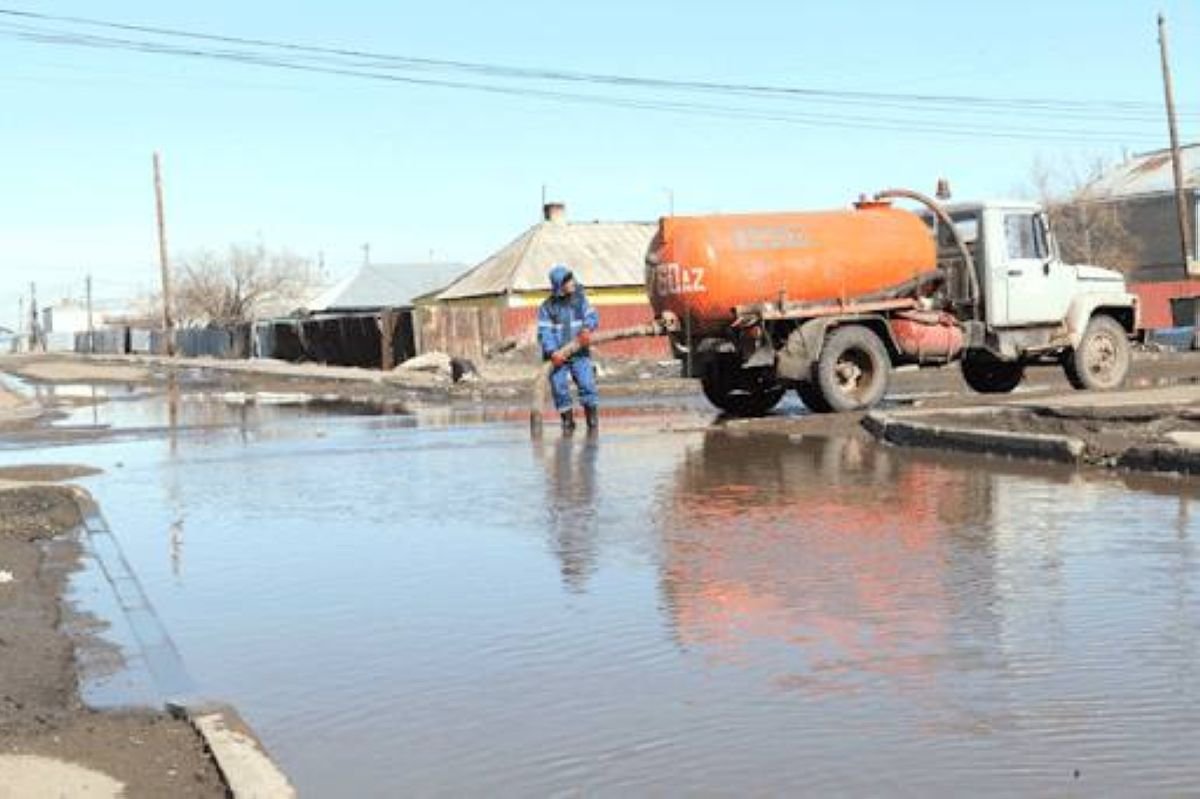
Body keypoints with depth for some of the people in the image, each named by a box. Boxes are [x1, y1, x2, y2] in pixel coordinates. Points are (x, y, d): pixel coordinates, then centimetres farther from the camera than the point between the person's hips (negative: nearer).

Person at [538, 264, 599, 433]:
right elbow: (544, 332, -7)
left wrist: (587, 327, -22)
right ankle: (567, 420, 11)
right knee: (558, 386, -5)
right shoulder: (547, 307, -2)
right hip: (557, 354, -1)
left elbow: (592, 315, 1)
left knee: (587, 383, -11)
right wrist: (552, 352, -21)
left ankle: (593, 419, 3)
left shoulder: (580, 298, 5)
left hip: (579, 352, 1)